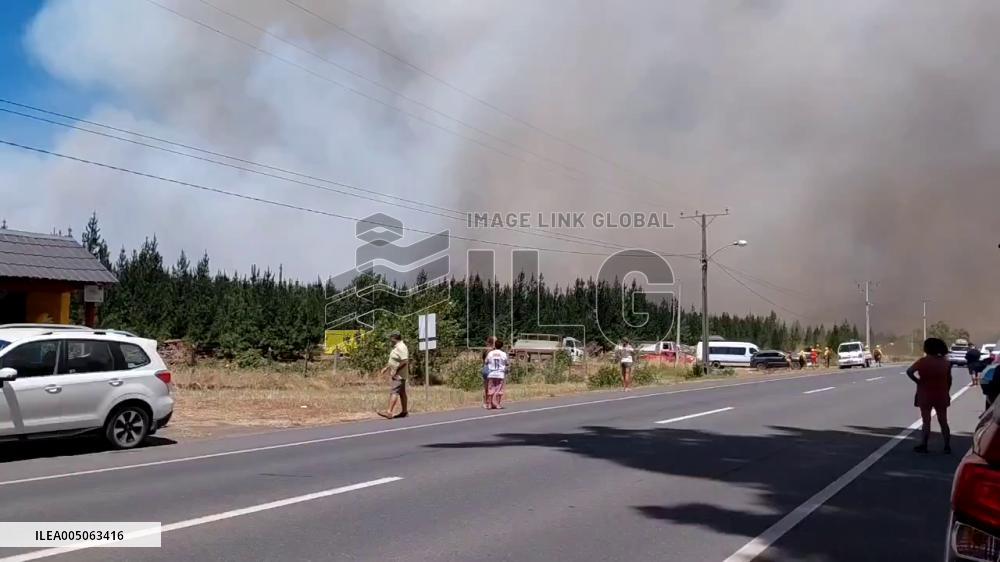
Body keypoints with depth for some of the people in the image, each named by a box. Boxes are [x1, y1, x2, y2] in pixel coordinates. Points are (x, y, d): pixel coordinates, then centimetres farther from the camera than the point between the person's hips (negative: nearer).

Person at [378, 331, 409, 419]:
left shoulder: (401, 347, -18)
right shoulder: (396, 347, 15)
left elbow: (404, 361, -26)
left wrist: (396, 370, -24)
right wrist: (386, 367, 20)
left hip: (399, 375, -10)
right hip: (397, 375, 10)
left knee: (394, 392, -14)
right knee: (402, 393, 13)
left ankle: (389, 413, -19)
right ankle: (404, 412, 18)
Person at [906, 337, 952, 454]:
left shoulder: (923, 361, -12)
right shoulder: (945, 362, 2)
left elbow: (909, 371, -23)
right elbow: (949, 380, 7)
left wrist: (918, 381, -10)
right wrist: (946, 392, 17)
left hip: (925, 396, -3)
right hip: (941, 396, 4)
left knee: (926, 421, 3)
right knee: (943, 421, 11)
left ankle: (923, 445, 4)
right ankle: (947, 446, 12)